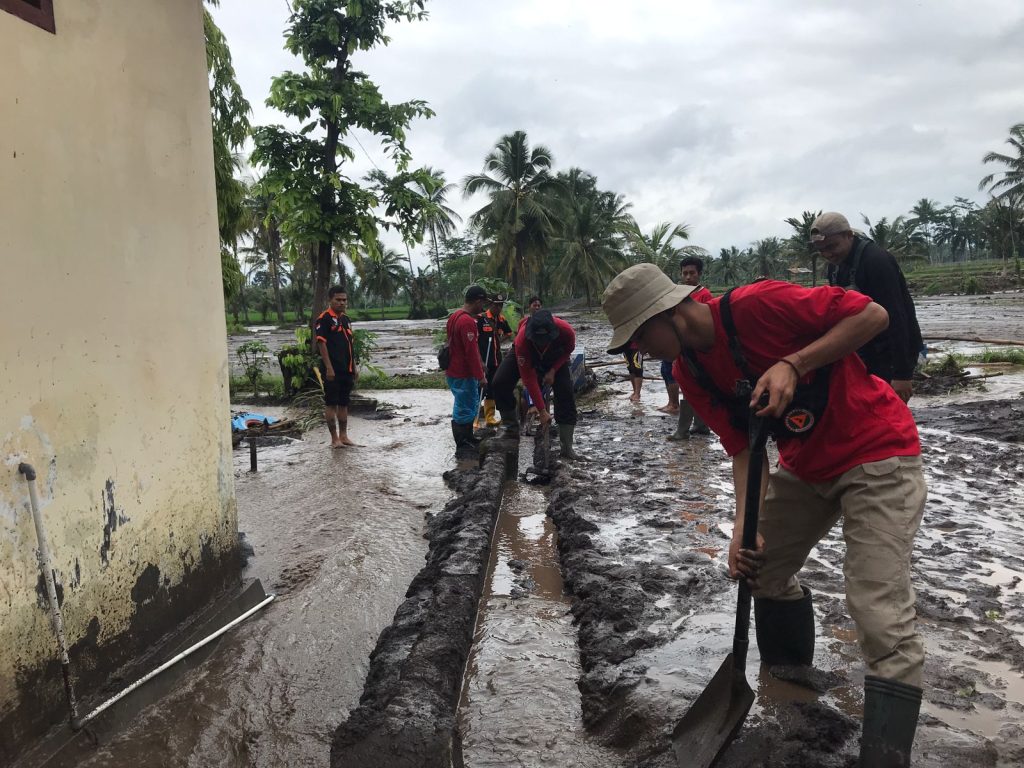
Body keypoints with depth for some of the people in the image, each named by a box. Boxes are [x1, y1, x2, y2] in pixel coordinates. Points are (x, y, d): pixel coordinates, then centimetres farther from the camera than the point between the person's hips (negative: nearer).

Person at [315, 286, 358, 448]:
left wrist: (354, 366, 17)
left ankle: (343, 436, 20)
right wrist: (328, 367, -18)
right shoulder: (324, 319, -8)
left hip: (347, 369, 8)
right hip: (332, 370, -8)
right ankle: (334, 439, 5)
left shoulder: (346, 319, 15)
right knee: (331, 404, 0)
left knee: (344, 403, 12)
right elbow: (321, 343, -13)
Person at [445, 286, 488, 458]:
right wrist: (480, 376, -17)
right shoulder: (468, 322, -22)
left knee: (470, 406, 22)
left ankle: (468, 439, 34)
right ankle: (462, 448, 8)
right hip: (463, 375, -10)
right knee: (464, 410, -1)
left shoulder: (456, 316, 11)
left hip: (454, 370, 10)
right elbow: (471, 352, -24)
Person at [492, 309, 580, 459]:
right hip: (526, 356, -1)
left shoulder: (566, 331, -38)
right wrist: (542, 411, -34)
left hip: (554, 358, 1)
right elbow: (529, 378, -36)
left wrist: (553, 371, -21)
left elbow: (568, 350, -10)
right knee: (500, 383, -21)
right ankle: (512, 428, -4)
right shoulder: (522, 340, -42)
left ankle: (567, 447, -8)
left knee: (566, 392, -15)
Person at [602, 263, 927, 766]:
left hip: (876, 451, -8)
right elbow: (744, 450, -5)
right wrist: (745, 527, -19)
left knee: (881, 617, -15)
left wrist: (793, 363, -30)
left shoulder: (756, 305, -27)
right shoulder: (689, 372, -4)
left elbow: (873, 315, -20)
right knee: (762, 569, 15)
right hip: (805, 463, 8)